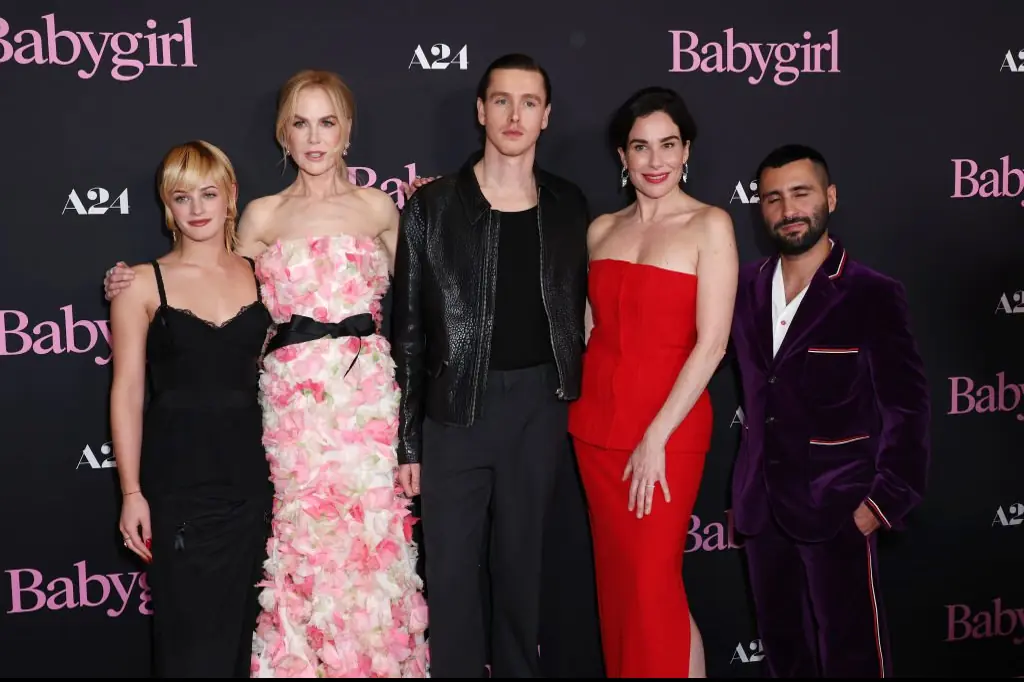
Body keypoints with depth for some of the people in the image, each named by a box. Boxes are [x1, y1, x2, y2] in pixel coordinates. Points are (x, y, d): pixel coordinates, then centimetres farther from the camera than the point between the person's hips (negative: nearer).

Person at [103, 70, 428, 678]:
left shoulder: (380, 208, 7)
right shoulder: (262, 216, 7)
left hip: (368, 395, 0)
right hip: (292, 399, 0)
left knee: (372, 542, 4)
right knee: (300, 545, 4)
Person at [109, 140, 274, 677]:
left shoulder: (259, 275, 6)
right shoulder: (144, 284, -1)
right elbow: (128, 391, -2)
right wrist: (131, 491, -5)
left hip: (251, 476, 2)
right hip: (178, 481, -2)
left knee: (243, 626, 10)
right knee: (189, 637, 4)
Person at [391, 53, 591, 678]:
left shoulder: (567, 205, 5)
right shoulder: (432, 206, -4)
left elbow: (575, 311, 12)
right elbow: (409, 328, -2)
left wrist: (573, 406, 7)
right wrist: (406, 439, -3)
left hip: (541, 407, 2)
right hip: (456, 407, -2)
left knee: (522, 562, 14)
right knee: (452, 568, 5)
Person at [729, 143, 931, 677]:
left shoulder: (872, 295, -9)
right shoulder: (745, 287, 5)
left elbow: (907, 408, -10)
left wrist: (887, 499, -14)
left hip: (837, 510, -5)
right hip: (762, 507, 5)